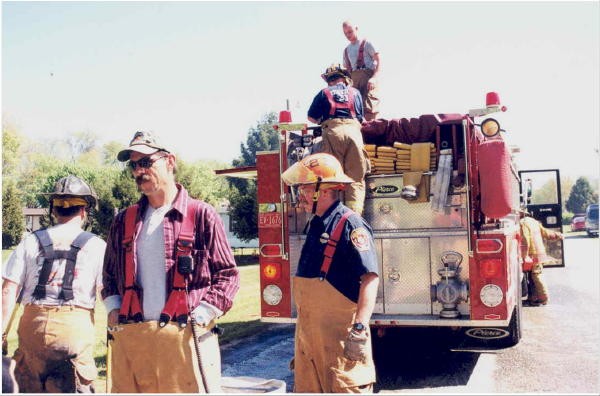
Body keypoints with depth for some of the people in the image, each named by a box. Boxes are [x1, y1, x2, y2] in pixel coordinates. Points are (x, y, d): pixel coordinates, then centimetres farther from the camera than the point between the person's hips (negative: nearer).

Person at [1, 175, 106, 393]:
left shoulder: (31, 241, 9)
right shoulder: (96, 245, 3)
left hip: (33, 324, 3)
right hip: (75, 327, -2)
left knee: (31, 389, 16)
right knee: (74, 389, 3)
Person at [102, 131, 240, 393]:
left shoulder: (201, 215, 1)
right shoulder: (123, 221, 15)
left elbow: (227, 275, 1)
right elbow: (110, 274, 25)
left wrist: (199, 317, -8)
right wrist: (113, 310, 8)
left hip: (185, 338, -4)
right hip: (128, 339, 4)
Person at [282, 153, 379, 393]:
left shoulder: (349, 225, -13)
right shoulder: (315, 225, 15)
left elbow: (370, 278, -21)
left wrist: (360, 329, -27)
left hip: (339, 335, -9)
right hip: (308, 334, 9)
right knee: (306, 389, 16)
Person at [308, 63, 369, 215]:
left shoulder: (324, 93, 19)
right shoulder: (355, 93, 24)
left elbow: (311, 117, 18)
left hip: (332, 131, 0)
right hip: (354, 131, 1)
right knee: (356, 178, -2)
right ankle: (354, 213, -15)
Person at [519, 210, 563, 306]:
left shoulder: (522, 223, -12)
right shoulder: (534, 221, 15)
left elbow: (525, 241, -20)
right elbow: (545, 232, 20)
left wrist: (524, 256, -18)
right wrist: (556, 235, 35)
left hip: (533, 254, -9)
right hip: (540, 252, 9)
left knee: (536, 277, -3)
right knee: (532, 277, 13)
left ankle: (543, 299, 2)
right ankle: (532, 298, 17)